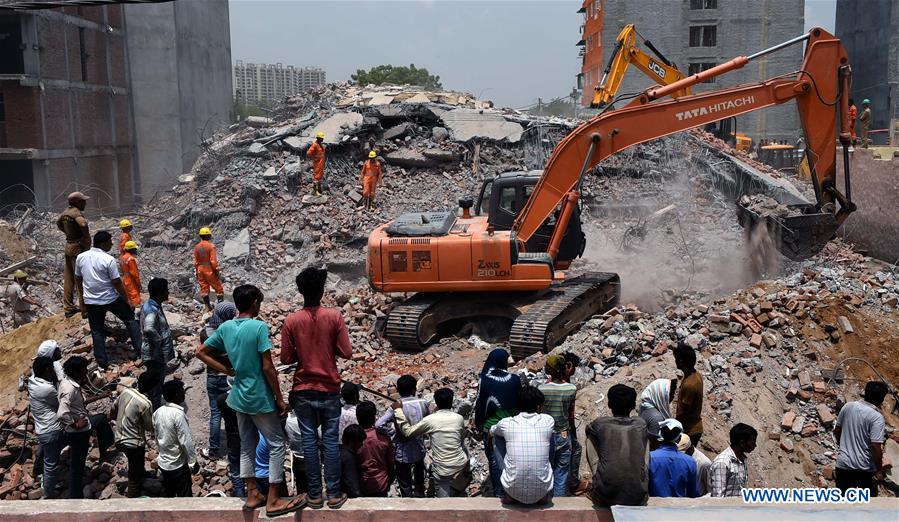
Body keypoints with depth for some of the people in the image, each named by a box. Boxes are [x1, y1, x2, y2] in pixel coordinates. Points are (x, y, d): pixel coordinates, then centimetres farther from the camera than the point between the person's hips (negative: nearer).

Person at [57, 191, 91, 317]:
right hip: (78, 247, -9)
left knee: (68, 279, 12)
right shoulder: (76, 212, -17)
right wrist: (87, 237, -23)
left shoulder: (65, 212, 10)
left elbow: (58, 223, 31)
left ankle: (68, 307, 19)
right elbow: (83, 224, -39)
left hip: (68, 246, 9)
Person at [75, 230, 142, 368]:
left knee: (97, 331, 14)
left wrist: (82, 298, 21)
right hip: (111, 299, -4)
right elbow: (117, 282, -15)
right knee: (130, 319, 17)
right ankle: (138, 348, 17)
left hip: (91, 301, 4)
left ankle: (102, 361, 19)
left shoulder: (80, 257, -1)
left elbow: (78, 279, 9)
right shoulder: (109, 259, -17)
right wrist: (127, 300, -5)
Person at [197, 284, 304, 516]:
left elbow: (201, 352, 9)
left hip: (239, 396, 7)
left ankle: (252, 495, 23)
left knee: (247, 445, 17)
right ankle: (273, 501, 4)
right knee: (276, 444, 3)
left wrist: (227, 370, 7)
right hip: (260, 397, -7)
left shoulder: (225, 327, 1)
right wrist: (280, 399, -11)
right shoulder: (259, 327, -18)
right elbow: (267, 367, -19)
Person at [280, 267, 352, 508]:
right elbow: (346, 352, -10)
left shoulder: (291, 321, -7)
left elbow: (286, 358, -5)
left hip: (303, 390, 1)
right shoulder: (334, 316, -10)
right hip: (329, 389, -1)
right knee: (331, 441, 7)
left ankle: (314, 495, 15)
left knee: (309, 441, 8)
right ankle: (334, 494, 12)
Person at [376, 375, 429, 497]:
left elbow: (379, 424, -32)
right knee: (419, 475, 33)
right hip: (419, 450, 4)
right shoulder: (423, 403, -13)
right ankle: (420, 494, 54)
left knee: (405, 485, 14)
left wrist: (394, 433, -19)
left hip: (403, 453, -4)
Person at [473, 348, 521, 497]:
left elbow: (479, 404, -7)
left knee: (493, 458, 8)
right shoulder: (515, 379, -7)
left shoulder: (485, 380, -12)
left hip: (491, 426, -2)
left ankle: (498, 491, 10)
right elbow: (520, 402, 1)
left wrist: (478, 424, 6)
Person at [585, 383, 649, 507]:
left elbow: (593, 460, 1)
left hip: (605, 498, -1)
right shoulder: (641, 425, 9)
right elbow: (646, 461, 9)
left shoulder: (598, 425, 4)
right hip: (638, 499, 1)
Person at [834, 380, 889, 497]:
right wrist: (879, 471, -12)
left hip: (843, 463, 4)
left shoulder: (848, 406, -3)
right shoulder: (877, 417, -18)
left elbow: (837, 431, 9)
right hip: (865, 468, -4)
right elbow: (876, 447, -22)